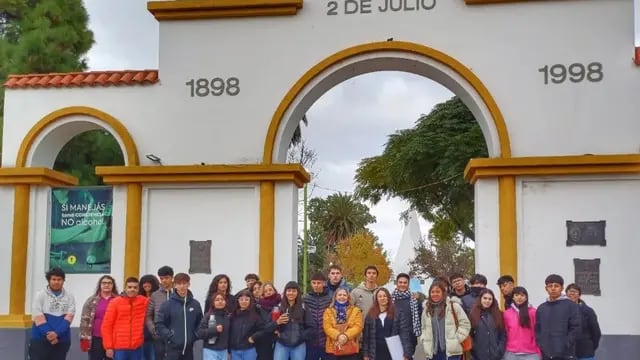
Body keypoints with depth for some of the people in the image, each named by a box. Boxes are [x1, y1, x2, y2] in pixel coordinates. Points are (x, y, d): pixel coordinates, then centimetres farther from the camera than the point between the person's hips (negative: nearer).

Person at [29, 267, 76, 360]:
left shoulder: (69, 297, 6)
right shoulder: (39, 295, 0)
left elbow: (68, 318, -5)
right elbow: (39, 319, -9)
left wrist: (56, 333, -20)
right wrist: (50, 335, -17)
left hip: (62, 340, 2)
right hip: (40, 339, -2)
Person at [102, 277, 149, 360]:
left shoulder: (144, 301, 3)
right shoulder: (115, 302, -2)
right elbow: (106, 326, -2)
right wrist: (108, 347, -5)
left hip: (136, 347, 2)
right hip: (119, 347, -2)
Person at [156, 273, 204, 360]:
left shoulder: (195, 304, 5)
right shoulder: (168, 304, -5)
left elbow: (200, 323, 15)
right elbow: (159, 324, -3)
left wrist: (194, 336, 1)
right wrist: (169, 336, -12)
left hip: (188, 348, 3)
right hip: (173, 348, -3)